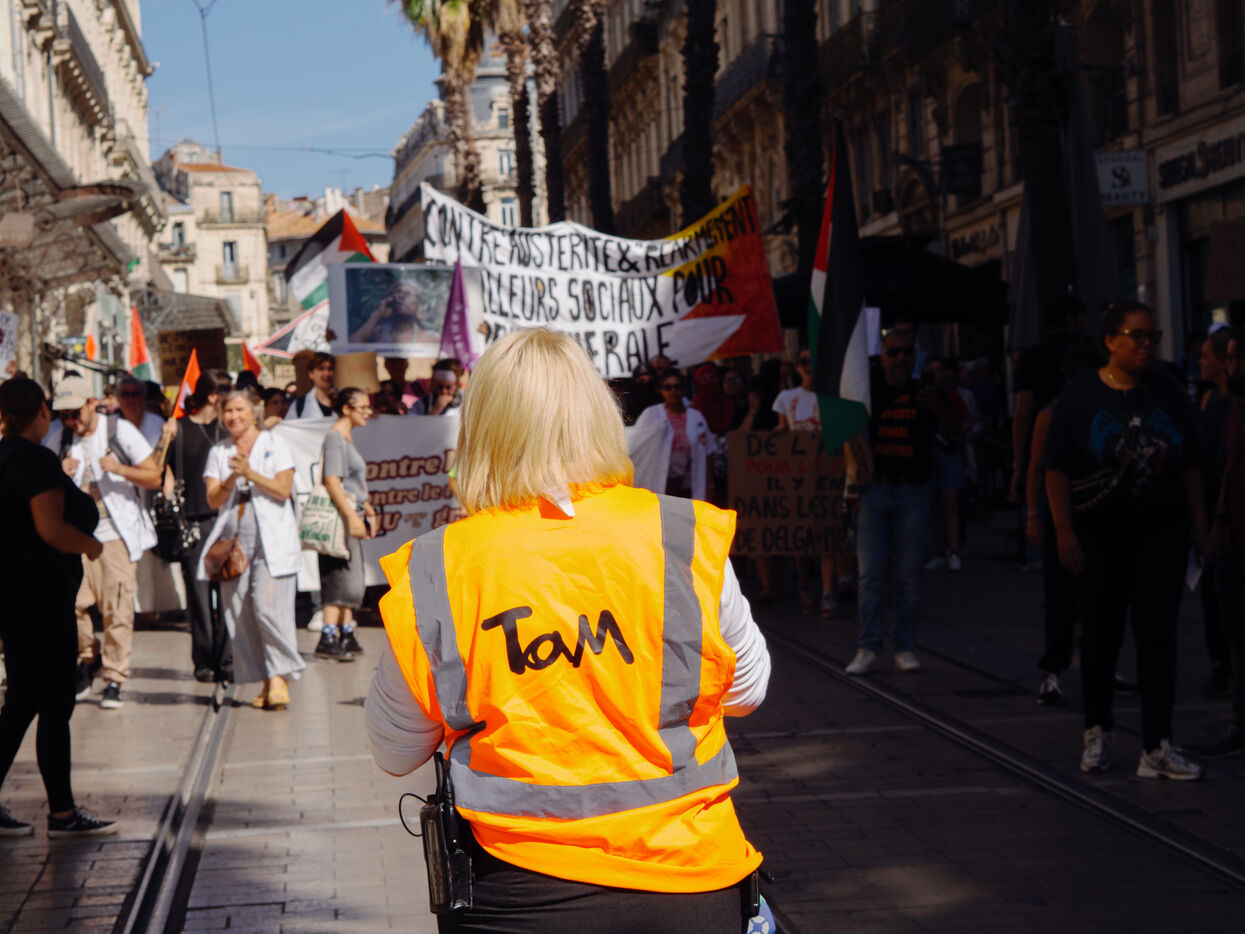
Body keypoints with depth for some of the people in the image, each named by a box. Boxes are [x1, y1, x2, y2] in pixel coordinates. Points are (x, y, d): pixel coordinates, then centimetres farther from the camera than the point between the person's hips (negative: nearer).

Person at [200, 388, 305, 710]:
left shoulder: (275, 445, 6)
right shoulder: (218, 452, 14)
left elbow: (284, 490, -5)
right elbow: (213, 499, 5)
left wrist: (250, 473, -14)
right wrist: (230, 481, -14)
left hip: (272, 540, -3)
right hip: (233, 539, 4)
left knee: (268, 605, -17)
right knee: (239, 612, -2)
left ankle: (279, 677, -8)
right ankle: (265, 683, 5)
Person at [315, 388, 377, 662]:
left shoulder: (346, 437, 18)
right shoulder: (334, 437, -12)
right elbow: (331, 482, -21)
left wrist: (367, 509, 28)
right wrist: (352, 516, -25)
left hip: (351, 514, 10)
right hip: (339, 516, -10)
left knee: (351, 581, 11)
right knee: (343, 579, -12)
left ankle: (346, 637, 17)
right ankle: (327, 639, -14)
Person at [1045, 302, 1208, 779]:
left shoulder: (1168, 394, 6)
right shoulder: (1081, 396, -4)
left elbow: (1189, 467, 10)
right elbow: (1057, 470, -6)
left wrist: (1201, 527, 6)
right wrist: (1064, 532, -12)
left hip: (1162, 532, 2)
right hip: (1101, 535, -2)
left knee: (1157, 636, -2)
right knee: (1101, 633, 8)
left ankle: (1157, 748, -1)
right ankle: (1097, 732, 26)